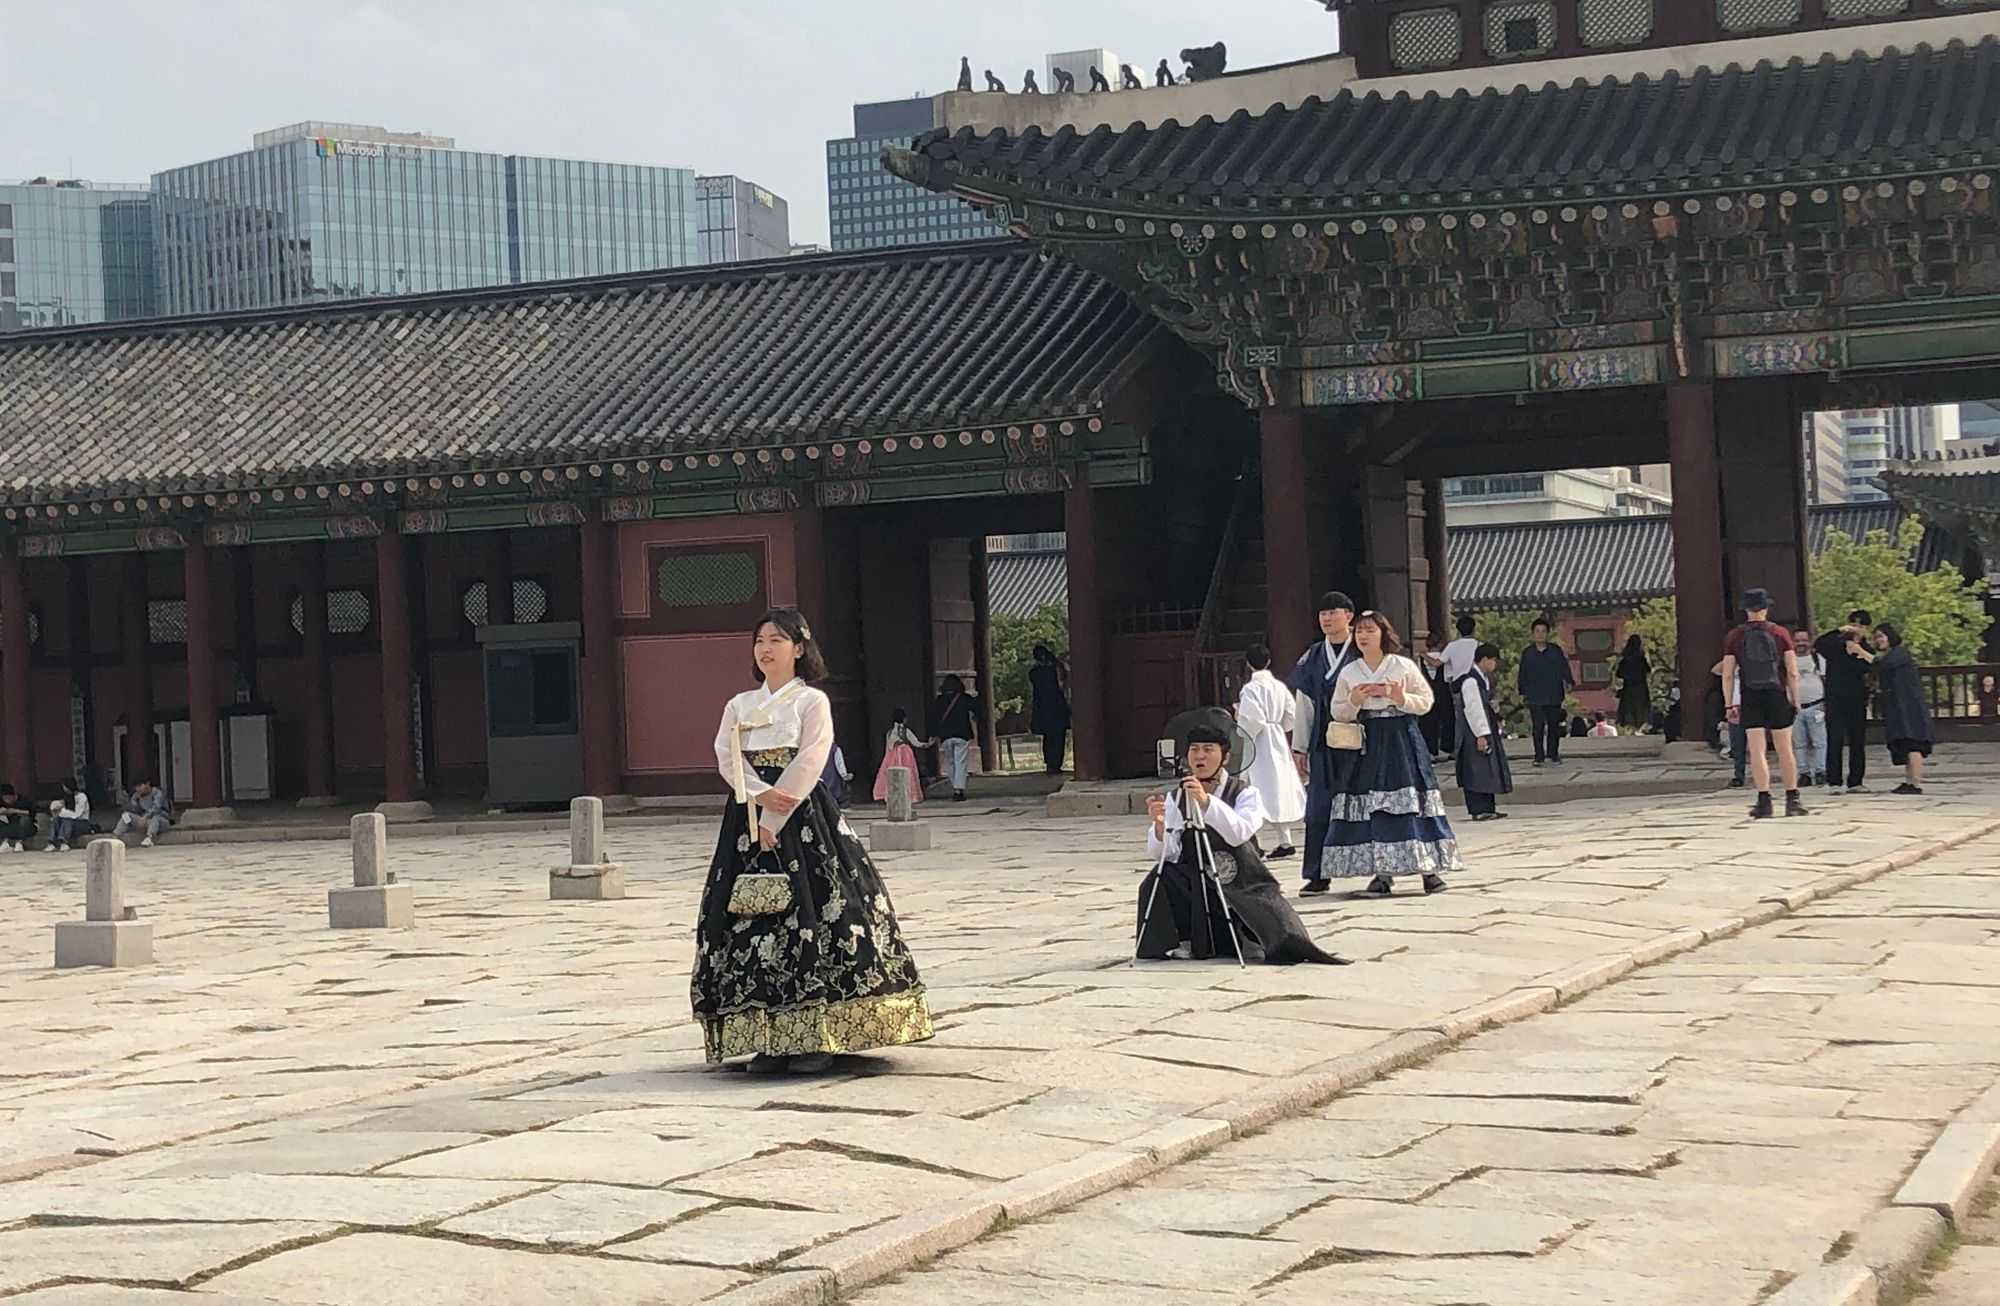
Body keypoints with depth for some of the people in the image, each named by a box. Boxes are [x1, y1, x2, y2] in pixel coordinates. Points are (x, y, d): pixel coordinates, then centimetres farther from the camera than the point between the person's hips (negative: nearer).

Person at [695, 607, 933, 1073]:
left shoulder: (812, 702, 2)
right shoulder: (738, 705, 16)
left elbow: (807, 763, -8)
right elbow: (726, 758, 2)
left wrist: (773, 821, -14)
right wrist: (762, 796, -17)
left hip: (802, 821, -4)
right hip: (747, 820, 4)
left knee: (810, 915, -8)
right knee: (753, 919, -1)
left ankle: (817, 1037, -4)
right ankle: (769, 1038, 3)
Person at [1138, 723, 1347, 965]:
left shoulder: (1246, 793, -3)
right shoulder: (1177, 798, 3)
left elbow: (1240, 833, -25)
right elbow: (1162, 854, -8)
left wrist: (1206, 802, -38)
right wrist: (1159, 825, -28)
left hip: (1244, 886, -3)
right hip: (1193, 887, 3)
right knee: (1160, 880, -27)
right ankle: (1184, 943, -5)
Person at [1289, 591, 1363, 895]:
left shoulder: (1362, 655, 0)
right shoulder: (1311, 659, 11)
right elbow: (1303, 705, 12)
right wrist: (1299, 747, 9)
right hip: (1324, 743, 3)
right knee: (1319, 807, 1)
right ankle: (1317, 874, 5)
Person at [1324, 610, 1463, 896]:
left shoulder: (1404, 666, 1)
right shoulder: (1348, 673, 7)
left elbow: (1426, 701, 3)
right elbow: (1338, 712, 9)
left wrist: (1401, 698, -15)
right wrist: (1354, 701, -10)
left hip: (1402, 741, -2)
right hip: (1367, 745, 2)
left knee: (1413, 802, -6)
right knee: (1371, 806, -3)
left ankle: (1429, 868, -2)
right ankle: (1382, 873, 3)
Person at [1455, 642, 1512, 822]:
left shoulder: (1484, 679, 15)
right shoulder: (1471, 681, -17)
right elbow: (1472, 709, -20)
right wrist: (1481, 735, -22)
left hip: (1487, 731, 10)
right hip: (1476, 734, -10)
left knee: (1489, 771, 12)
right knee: (1479, 771, -8)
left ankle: (1488, 808, 17)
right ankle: (1479, 810, -6)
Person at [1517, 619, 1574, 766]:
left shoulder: (1556, 650, 6)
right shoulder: (1527, 653, 6)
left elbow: (1564, 668, 7)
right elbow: (1522, 674, 10)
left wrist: (1569, 682, -7)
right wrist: (1523, 692, 8)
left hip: (1554, 696, 1)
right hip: (1535, 697, -1)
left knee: (1554, 725, 6)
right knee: (1538, 727, -6)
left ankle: (1553, 754, 20)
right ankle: (1539, 757, -3)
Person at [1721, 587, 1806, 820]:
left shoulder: (1735, 637, 1)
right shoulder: (1780, 633, 1)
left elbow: (1728, 675, -1)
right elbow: (1793, 672, -2)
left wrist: (1730, 705, 3)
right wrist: (1795, 700, 6)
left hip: (1750, 698, 0)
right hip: (1777, 696, 0)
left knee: (1757, 751, -1)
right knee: (1785, 750, 8)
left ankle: (1764, 800, -9)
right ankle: (1792, 800, 11)